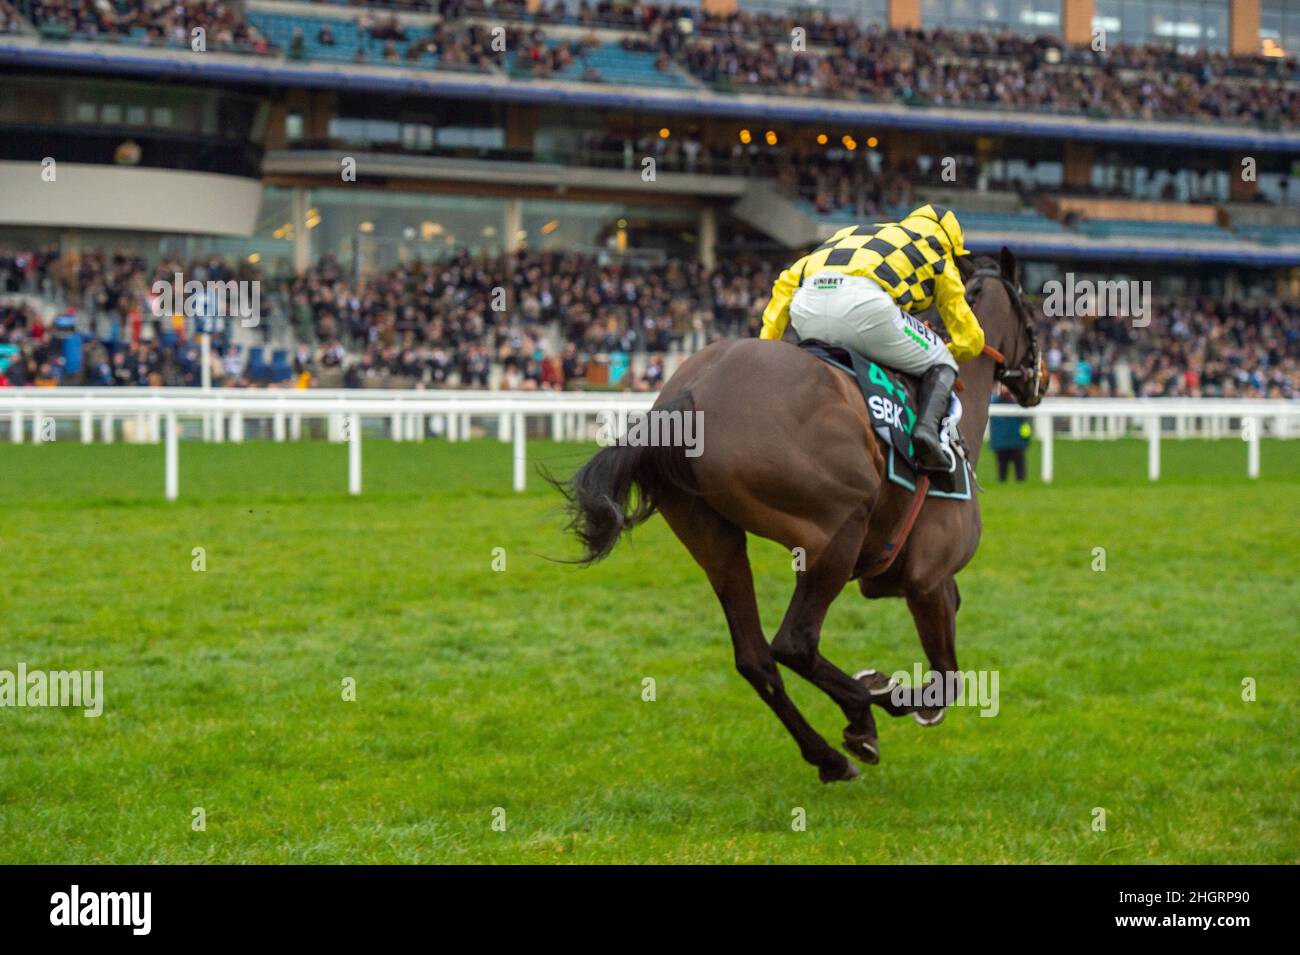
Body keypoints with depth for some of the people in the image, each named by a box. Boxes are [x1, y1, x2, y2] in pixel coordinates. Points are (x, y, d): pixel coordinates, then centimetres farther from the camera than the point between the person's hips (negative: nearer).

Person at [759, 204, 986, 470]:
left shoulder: (855, 232, 41)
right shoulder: (939, 259, 30)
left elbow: (787, 281, 33)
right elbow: (970, 339, 30)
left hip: (805, 308, 5)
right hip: (865, 304, -5)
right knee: (941, 367, 16)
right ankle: (927, 426, -10)